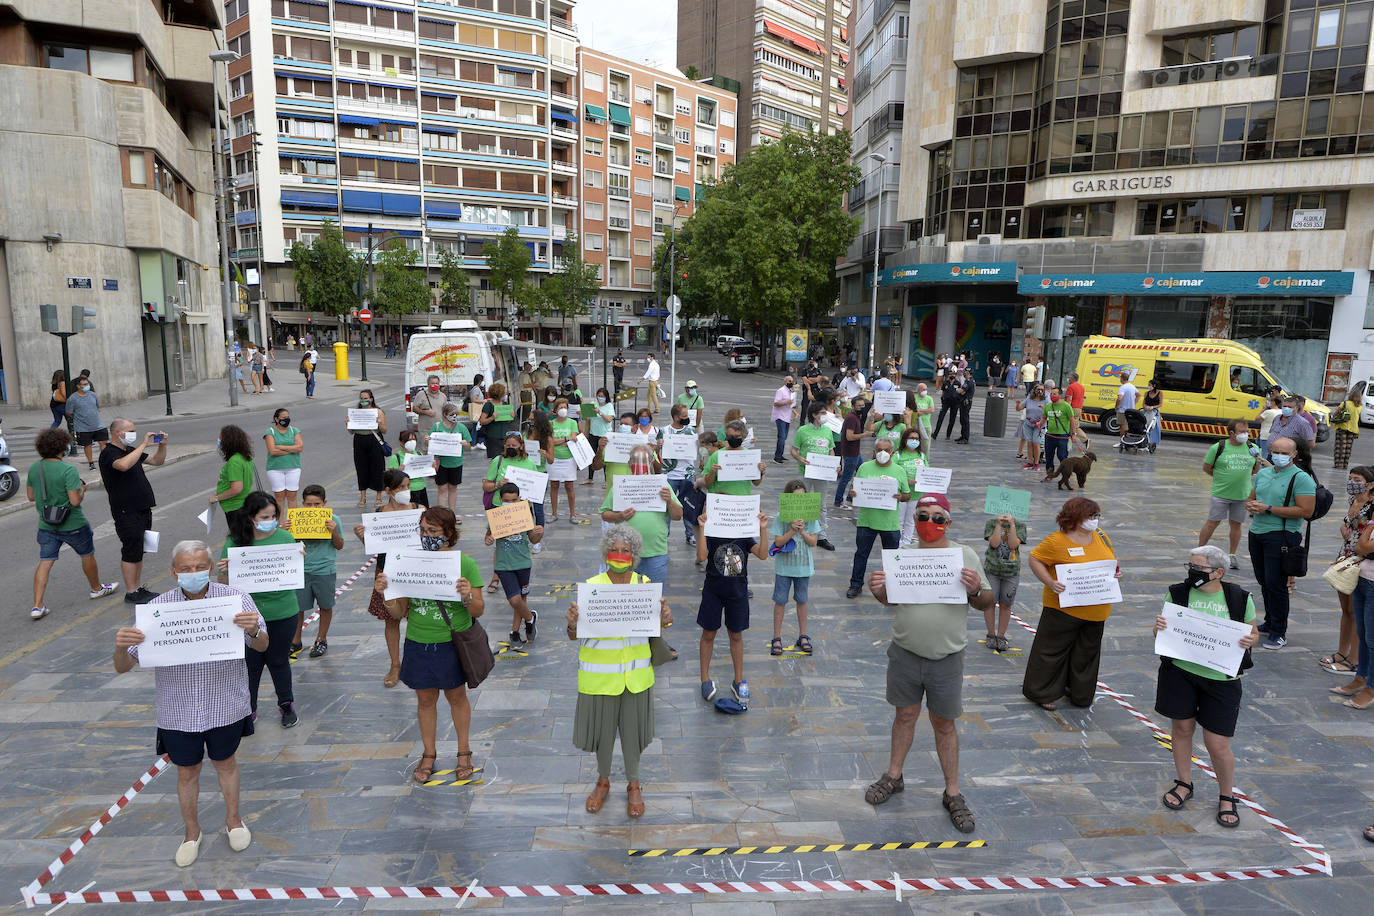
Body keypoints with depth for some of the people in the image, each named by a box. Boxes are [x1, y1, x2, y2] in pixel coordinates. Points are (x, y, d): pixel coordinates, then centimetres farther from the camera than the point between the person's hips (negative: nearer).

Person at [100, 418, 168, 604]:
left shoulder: (130, 450, 14)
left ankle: (138, 588, 22)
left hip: (143, 510, 9)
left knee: (138, 551, 14)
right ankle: (131, 593, 4)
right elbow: (123, 465, -35)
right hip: (126, 512, -9)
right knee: (131, 552, -3)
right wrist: (144, 445, -29)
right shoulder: (109, 453, -13)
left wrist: (162, 445, 2)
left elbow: (157, 461, 20)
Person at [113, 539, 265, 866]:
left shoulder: (234, 599, -14)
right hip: (178, 712, 1)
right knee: (186, 771, 19)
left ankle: (233, 819, 46)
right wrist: (121, 648, -35)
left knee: (225, 763, 21)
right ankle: (192, 831, 44)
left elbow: (261, 647, -12)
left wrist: (254, 630, -36)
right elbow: (122, 668, -10)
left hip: (224, 706, 0)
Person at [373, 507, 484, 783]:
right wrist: (384, 593, -18)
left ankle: (464, 752, 33)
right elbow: (398, 613, -1)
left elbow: (478, 611, -11)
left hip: (453, 643, -2)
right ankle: (429, 754, 35)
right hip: (419, 643, 3)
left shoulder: (464, 563, -12)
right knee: (425, 699, 15)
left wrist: (468, 597, -31)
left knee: (456, 696, 14)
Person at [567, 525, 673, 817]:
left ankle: (633, 785, 37)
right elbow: (574, 636, -10)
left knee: (632, 730, 13)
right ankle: (603, 781, 41)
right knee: (602, 729, 13)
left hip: (635, 673, 1)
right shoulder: (591, 586, -10)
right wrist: (573, 624, -32)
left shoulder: (645, 584, -3)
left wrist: (664, 619, -20)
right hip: (599, 675, -1)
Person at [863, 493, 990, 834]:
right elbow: (890, 600, 9)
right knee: (905, 715, 15)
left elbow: (987, 604, -2)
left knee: (944, 724, 9)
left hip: (947, 658, -2)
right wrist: (877, 589, -14)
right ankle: (894, 776, 34)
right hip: (905, 653, 2)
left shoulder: (964, 555, -7)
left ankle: (952, 793, 24)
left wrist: (975, 591, -24)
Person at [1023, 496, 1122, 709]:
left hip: (1096, 610, 6)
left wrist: (1116, 572, 0)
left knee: (1087, 652, 16)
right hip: (1064, 608, -6)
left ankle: (1079, 693, 34)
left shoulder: (1100, 537, 6)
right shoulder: (1057, 541, -14)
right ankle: (1041, 693, 16)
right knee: (1053, 648, 3)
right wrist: (1049, 582, -22)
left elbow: (1111, 558, 21)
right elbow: (1035, 559, -10)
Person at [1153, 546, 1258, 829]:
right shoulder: (1178, 593, -1)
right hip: (1179, 671, 1)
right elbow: (1160, 634, 6)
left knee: (1218, 744, 1)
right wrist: (1158, 627, -17)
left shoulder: (1239, 598, -3)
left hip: (1220, 678, -1)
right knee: (1182, 728, 12)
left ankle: (1227, 797, 26)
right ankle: (1184, 784, 35)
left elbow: (1252, 632, 10)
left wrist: (1250, 640, -13)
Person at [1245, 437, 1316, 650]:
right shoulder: (1263, 473, 13)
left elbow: (1306, 511, -17)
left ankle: (1279, 632, 5)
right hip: (1257, 533, 7)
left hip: (1281, 536, -7)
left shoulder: (1301, 478, -9)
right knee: (1264, 582, 15)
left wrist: (1269, 509, -18)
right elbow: (1250, 498, 22)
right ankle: (1269, 623, 29)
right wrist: (1251, 506, -3)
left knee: (1276, 584, -6)